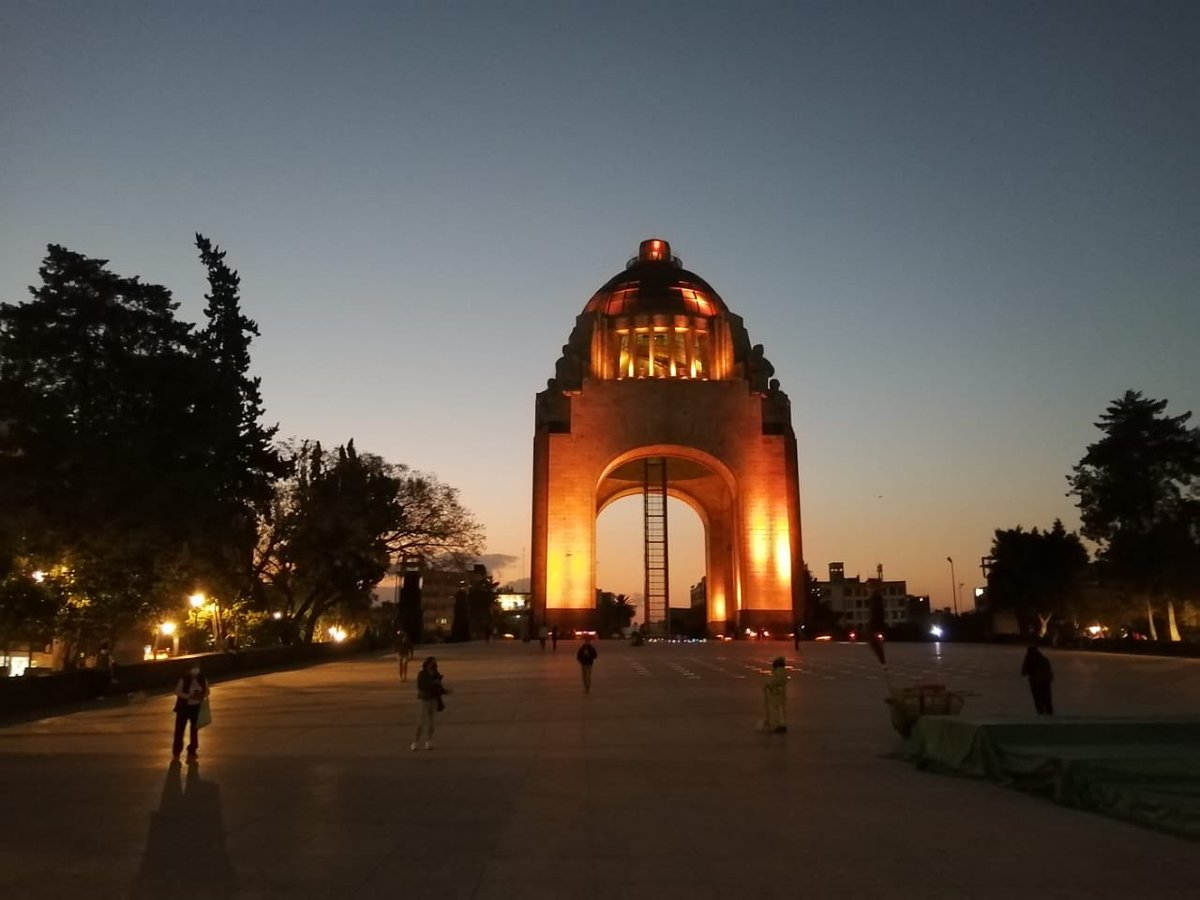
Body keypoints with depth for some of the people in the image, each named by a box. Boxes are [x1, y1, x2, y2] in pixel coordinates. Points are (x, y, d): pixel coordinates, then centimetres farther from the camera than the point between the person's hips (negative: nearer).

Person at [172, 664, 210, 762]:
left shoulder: (203, 679, -2)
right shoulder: (183, 680, -13)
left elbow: (207, 691, 6)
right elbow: (177, 692, -14)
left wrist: (202, 696, -16)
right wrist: (190, 696, -25)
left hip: (197, 707, 3)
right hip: (184, 707, -3)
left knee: (194, 730, 11)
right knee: (179, 730, 1)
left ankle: (192, 752, 24)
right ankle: (176, 753, 16)